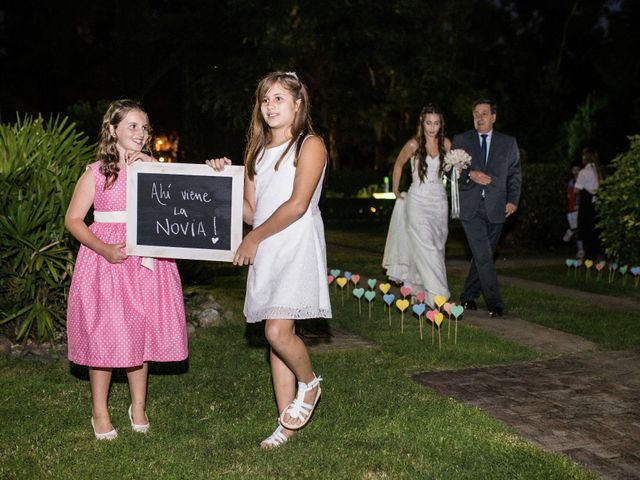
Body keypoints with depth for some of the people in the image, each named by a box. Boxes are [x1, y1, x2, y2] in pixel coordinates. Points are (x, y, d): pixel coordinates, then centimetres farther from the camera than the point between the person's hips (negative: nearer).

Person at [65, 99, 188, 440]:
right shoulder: (96, 173, 1)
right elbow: (73, 219, -3)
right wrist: (105, 249, -17)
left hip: (146, 261, 3)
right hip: (106, 260, -3)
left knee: (140, 332, 8)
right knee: (103, 333, 1)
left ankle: (138, 407, 23)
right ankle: (100, 412, 14)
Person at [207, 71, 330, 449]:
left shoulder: (310, 145, -2)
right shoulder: (258, 150, 19)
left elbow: (297, 205, -13)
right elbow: (252, 211, 15)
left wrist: (254, 238, -9)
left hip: (297, 248, -6)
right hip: (264, 252, 7)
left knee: (278, 331, -18)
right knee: (276, 336, 6)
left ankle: (309, 383, 12)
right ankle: (287, 424, 13)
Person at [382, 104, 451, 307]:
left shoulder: (446, 143, 1)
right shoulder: (413, 144, -10)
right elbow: (398, 164, 7)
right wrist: (395, 191, 13)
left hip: (439, 200, 5)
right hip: (418, 201, -5)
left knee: (437, 246, 8)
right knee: (426, 248, -12)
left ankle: (417, 286, 25)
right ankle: (437, 296, -13)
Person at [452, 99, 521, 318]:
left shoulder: (508, 143, 11)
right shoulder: (461, 140, 8)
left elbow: (514, 174, 11)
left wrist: (513, 200, -3)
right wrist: (470, 174, -12)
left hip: (496, 208, 2)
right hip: (470, 207, -2)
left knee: (482, 255, 8)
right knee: (483, 256, -11)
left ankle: (468, 296, 24)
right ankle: (494, 303, -8)